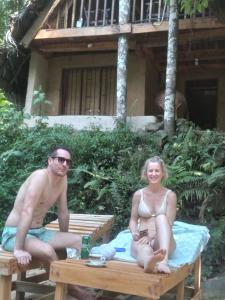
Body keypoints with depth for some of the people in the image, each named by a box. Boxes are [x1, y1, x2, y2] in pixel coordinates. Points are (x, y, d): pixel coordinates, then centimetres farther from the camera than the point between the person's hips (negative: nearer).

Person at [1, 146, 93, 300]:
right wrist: (18, 249, -37)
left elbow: (63, 213, 11)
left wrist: (64, 240, 18)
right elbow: (27, 212, -32)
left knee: (78, 241, -4)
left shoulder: (63, 178, 1)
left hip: (39, 232, 8)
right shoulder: (40, 176, -24)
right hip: (14, 234, -8)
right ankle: (69, 287, -10)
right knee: (47, 250, -32)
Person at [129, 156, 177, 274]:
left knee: (161, 217, -32)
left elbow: (168, 223, -5)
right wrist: (134, 233, -12)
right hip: (142, 239, 0)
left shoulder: (170, 195, 2)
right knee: (145, 251, -37)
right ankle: (149, 262, -77)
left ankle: (163, 260, -56)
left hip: (162, 241, 0)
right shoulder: (138, 194, 7)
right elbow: (133, 219, 11)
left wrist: (151, 236, -21)